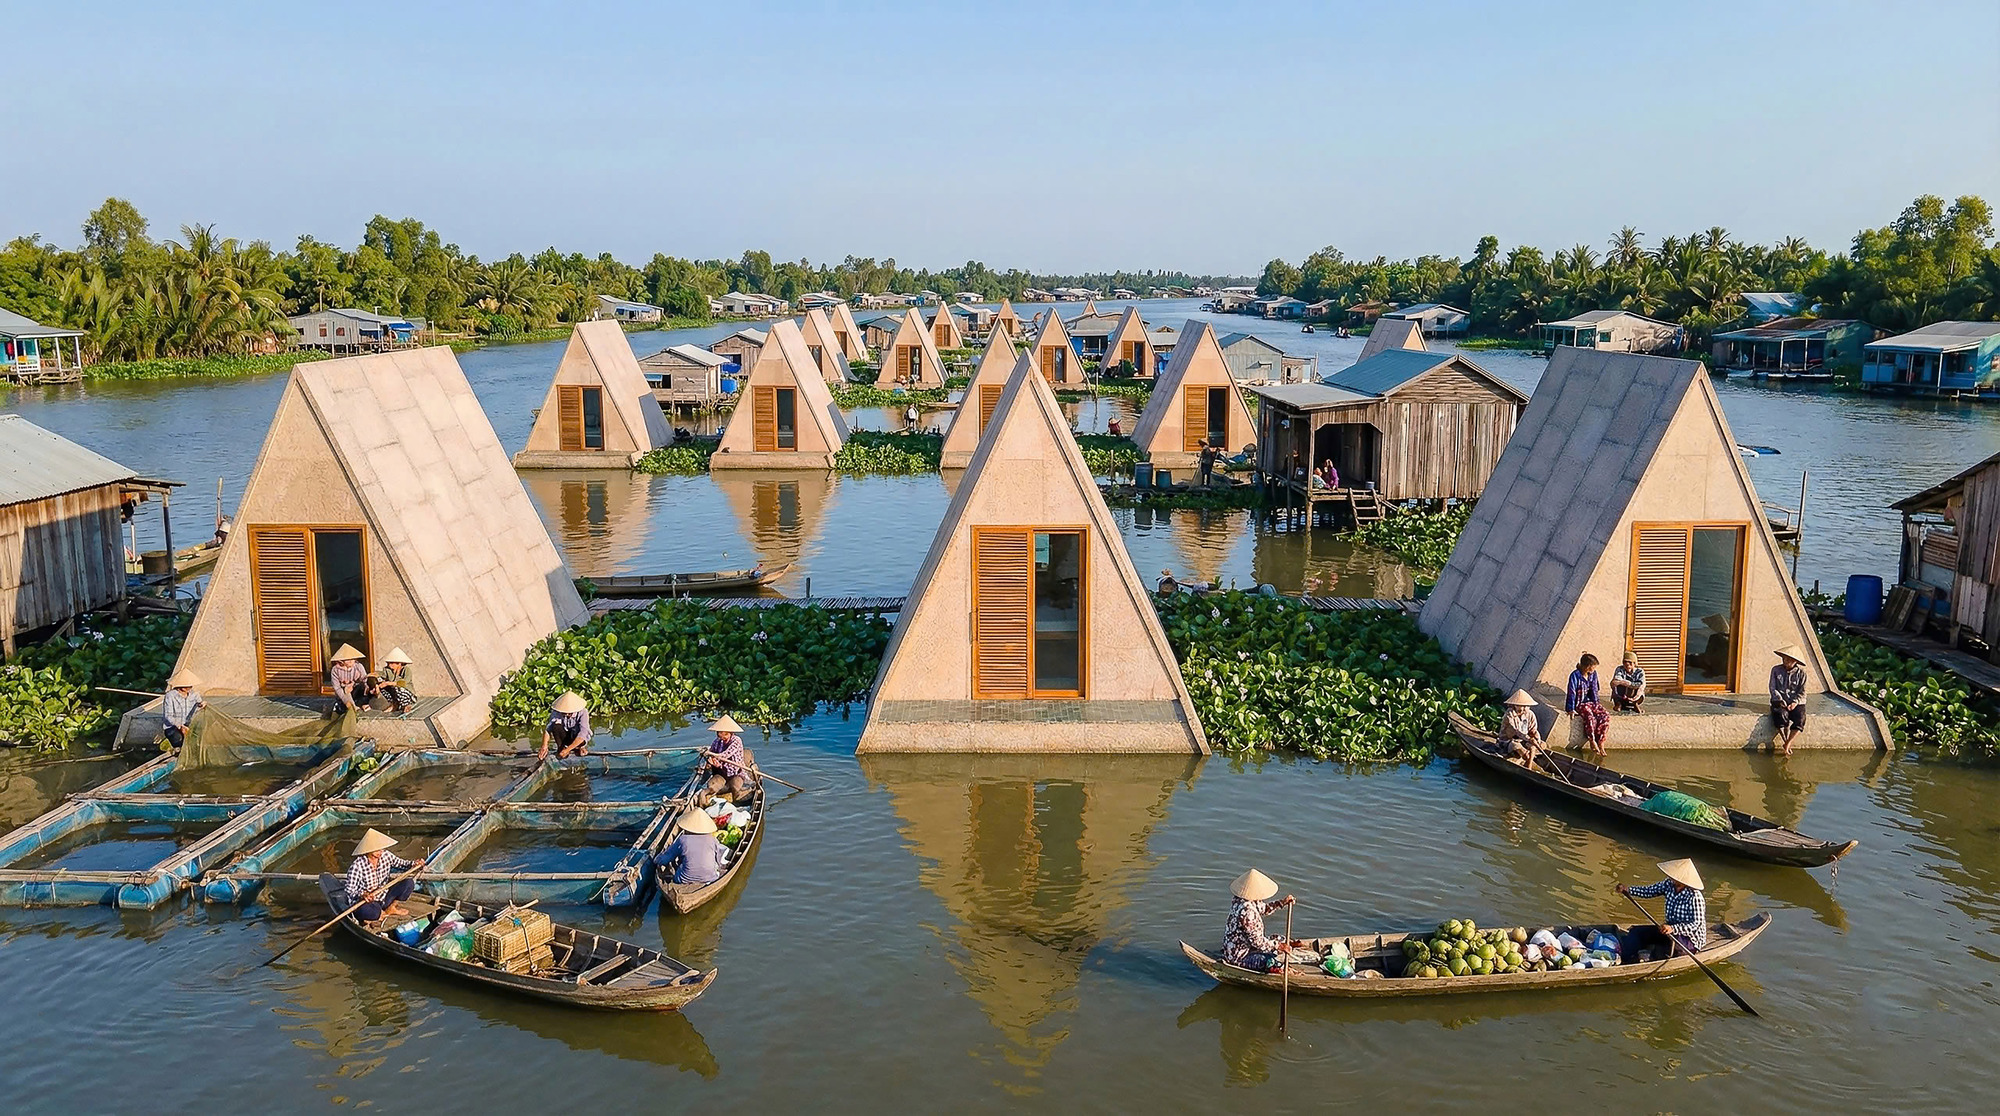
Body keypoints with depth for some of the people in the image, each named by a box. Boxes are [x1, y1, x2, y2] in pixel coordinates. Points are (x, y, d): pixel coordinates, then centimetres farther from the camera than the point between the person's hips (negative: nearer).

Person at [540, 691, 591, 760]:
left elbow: (582, 734, -34)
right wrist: (544, 746, -39)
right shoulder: (556, 712, -18)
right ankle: (561, 747, -11)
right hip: (564, 737, 2)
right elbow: (548, 729, -23)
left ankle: (579, 747, -2)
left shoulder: (583, 712, -26)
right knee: (556, 725, -28)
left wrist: (568, 749, -42)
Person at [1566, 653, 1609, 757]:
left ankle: (1600, 743, -15)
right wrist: (1571, 709, -17)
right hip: (1579, 704, -6)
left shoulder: (1593, 674, 4)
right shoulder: (1575, 675, -13)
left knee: (1605, 717, -19)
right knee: (1590, 718, -34)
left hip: (1590, 702, 6)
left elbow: (1594, 690, 14)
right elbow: (1572, 693, -14)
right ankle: (1593, 743, -20)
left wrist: (1596, 704, 7)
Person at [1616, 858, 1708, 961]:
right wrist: (1627, 890, -11)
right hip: (1671, 930, 8)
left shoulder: (1695, 897, -26)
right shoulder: (1669, 884, -6)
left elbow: (1697, 925, -29)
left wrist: (1673, 928, -41)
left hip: (1690, 939, -8)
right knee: (1637, 932, -3)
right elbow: (1648, 891, 4)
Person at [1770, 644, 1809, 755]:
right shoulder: (1776, 670, 6)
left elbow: (1802, 692, 2)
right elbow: (1773, 688, 3)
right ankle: (1786, 741, -17)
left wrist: (1795, 702, -16)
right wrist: (1780, 700, -13)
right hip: (1779, 701, -1)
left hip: (1796, 702, 1)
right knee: (1781, 716, -33)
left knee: (1800, 719, -28)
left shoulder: (1801, 673, 5)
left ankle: (1787, 744, -18)